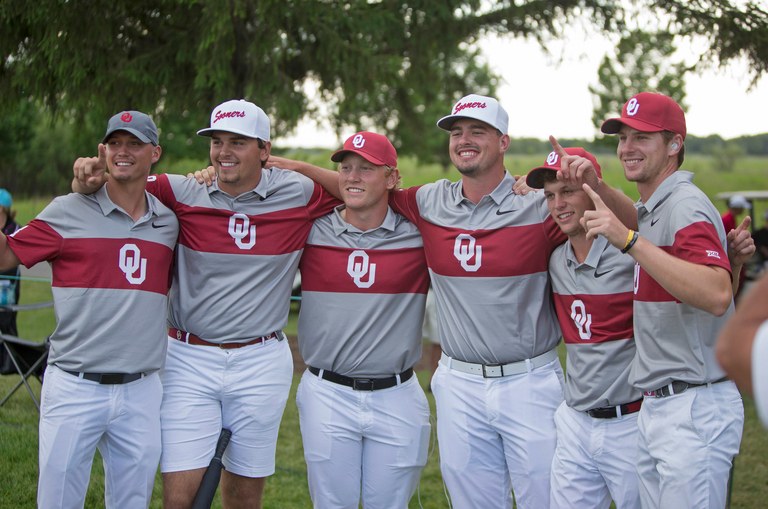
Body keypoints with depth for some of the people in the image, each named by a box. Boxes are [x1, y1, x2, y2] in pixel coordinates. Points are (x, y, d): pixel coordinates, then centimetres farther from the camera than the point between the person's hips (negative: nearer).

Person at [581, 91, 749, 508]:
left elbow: (717, 295, -31)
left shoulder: (686, 205, -16)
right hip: (655, 406, 10)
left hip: (695, 408, -10)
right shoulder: (649, 209, 14)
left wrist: (629, 240, -35)